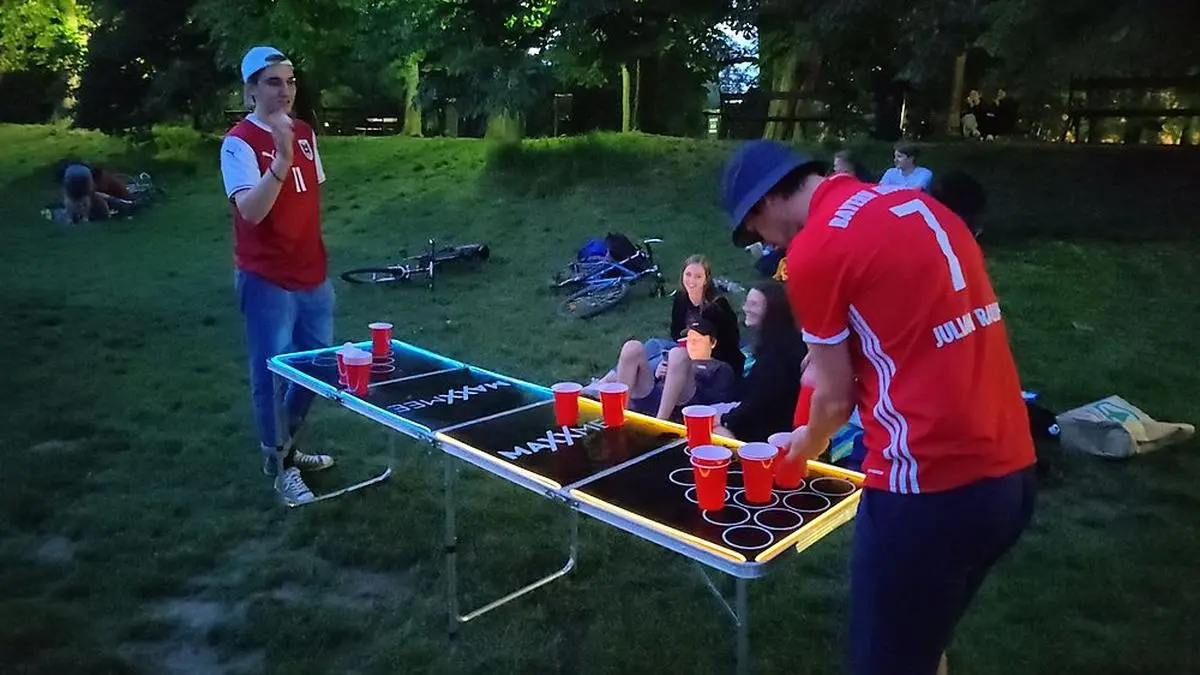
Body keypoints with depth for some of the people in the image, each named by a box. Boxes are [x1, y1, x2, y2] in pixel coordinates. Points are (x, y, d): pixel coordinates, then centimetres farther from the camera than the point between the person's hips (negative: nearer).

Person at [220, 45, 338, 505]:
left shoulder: (305, 133, 8)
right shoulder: (239, 142, -14)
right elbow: (251, 210, -27)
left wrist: (317, 252, 14)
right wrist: (281, 160, -38)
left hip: (312, 274, 7)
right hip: (267, 280, -7)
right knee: (272, 372, 3)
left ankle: (287, 446, 36)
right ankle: (278, 465, 20)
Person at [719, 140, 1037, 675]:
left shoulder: (813, 247, -10)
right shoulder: (917, 206, 12)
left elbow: (836, 398, -1)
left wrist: (807, 444, 18)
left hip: (931, 490, -8)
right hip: (1010, 474, 8)